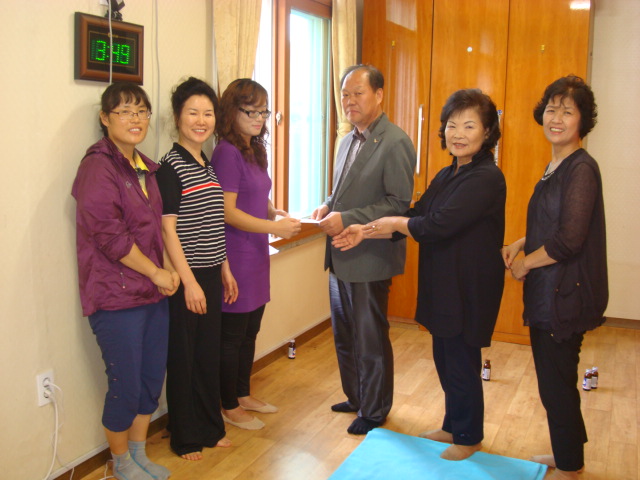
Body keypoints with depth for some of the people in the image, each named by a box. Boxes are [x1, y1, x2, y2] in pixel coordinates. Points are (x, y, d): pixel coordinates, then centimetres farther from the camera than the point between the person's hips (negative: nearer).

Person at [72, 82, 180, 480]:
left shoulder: (145, 167, 13)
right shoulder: (98, 167, -13)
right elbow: (108, 235, -19)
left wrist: (169, 268, 3)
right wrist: (156, 272, -12)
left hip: (154, 294, 8)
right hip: (116, 297, -8)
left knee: (153, 379, 15)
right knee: (126, 387, 4)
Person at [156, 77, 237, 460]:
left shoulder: (208, 165, 11)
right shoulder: (171, 167, -12)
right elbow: (168, 229, -16)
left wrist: (225, 270, 15)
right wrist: (189, 281, -18)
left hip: (212, 274, 7)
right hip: (187, 277, -7)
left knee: (210, 352, 16)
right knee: (184, 356, 5)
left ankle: (211, 427, 31)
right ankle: (186, 438, 21)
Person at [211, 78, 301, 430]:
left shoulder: (254, 151, 12)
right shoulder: (227, 152, -15)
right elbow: (227, 211, -19)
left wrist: (275, 212, 0)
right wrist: (273, 227, -22)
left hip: (256, 256, 9)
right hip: (235, 258, -9)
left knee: (250, 331, 18)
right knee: (232, 334, 4)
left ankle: (243, 395, 33)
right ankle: (229, 408, 19)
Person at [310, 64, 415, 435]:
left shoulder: (396, 143, -14)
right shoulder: (348, 141, 13)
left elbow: (398, 204, -19)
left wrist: (347, 219, -23)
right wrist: (328, 207, 1)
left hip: (370, 258, -8)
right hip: (341, 257, 9)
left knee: (371, 340, 6)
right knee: (345, 335, 19)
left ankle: (375, 411, 24)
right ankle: (355, 397, 38)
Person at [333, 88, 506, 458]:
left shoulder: (487, 178, -20)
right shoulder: (447, 175, 10)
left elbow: (438, 225, -26)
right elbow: (417, 217, 7)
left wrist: (394, 223, -12)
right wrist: (367, 232, -3)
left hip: (469, 288, -8)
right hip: (443, 284, 8)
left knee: (462, 363, 6)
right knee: (446, 359, 18)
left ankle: (470, 438, 26)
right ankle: (453, 426, 37)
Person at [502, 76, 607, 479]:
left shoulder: (582, 168, -17)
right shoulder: (557, 165, 12)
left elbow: (569, 240, -22)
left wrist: (525, 263, -9)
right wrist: (522, 244, 5)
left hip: (565, 294, -9)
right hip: (548, 293, 9)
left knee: (557, 384, 4)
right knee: (555, 380, 19)